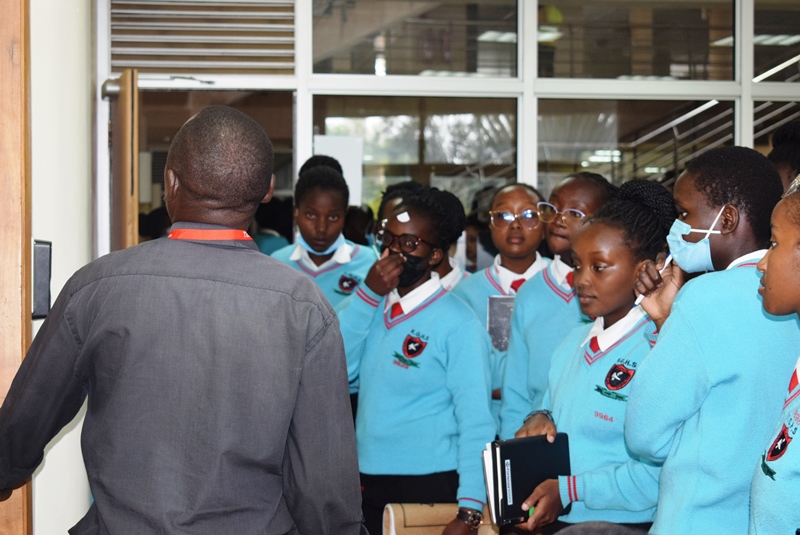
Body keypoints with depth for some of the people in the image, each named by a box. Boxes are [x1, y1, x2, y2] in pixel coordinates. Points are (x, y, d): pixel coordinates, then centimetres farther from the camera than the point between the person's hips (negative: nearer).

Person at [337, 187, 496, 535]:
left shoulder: (456, 322, -12)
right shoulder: (370, 306, 6)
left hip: (429, 490, -5)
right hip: (368, 485, 5)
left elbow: (475, 424, -14)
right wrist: (367, 295, -13)